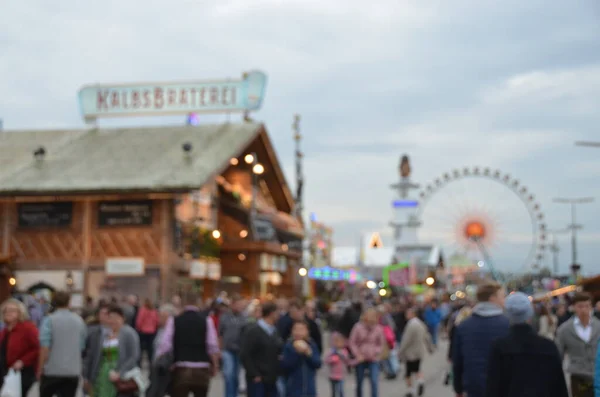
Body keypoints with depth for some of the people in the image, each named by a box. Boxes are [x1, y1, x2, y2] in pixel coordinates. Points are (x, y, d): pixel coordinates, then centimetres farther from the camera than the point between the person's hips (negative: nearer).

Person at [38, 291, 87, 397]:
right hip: (73, 371, 3)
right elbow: (83, 346, 11)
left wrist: (40, 368, -6)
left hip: (52, 370, -2)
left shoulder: (49, 320, -8)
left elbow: (45, 347, -14)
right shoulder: (79, 321, 5)